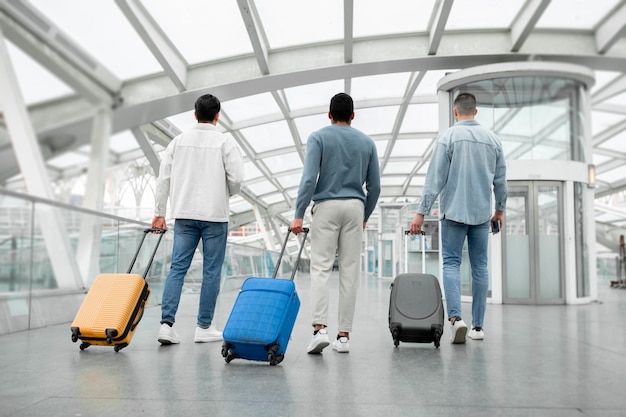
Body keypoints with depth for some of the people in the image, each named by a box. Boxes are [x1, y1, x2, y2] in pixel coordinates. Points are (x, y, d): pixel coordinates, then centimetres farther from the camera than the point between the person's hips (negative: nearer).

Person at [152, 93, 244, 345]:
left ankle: (167, 322, -3)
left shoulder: (179, 140, 7)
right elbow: (237, 177, -10)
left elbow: (164, 178, 6)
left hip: (184, 214, 3)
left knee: (177, 268, 6)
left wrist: (159, 212, 12)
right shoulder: (224, 141, -4)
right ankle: (204, 327, 10)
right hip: (215, 215, -3)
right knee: (212, 271, 5)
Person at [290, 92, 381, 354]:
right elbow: (374, 186, 9)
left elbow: (309, 178, -12)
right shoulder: (366, 142, 9)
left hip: (327, 207, -3)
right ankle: (344, 334, 6)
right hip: (355, 207, 3)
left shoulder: (319, 137, -1)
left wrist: (298, 214, -10)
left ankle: (320, 328, -16)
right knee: (350, 271, 4)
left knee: (321, 268, -2)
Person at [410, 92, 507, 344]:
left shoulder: (449, 137, -5)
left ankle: (455, 316, -16)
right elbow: (500, 181, 10)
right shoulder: (493, 139, 6)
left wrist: (421, 212, -8)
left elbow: (435, 179, -10)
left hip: (454, 212, -3)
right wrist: (500, 210, 23)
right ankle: (478, 325, 13)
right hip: (482, 213, 3)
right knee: (480, 267, 9)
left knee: (451, 264, 1)